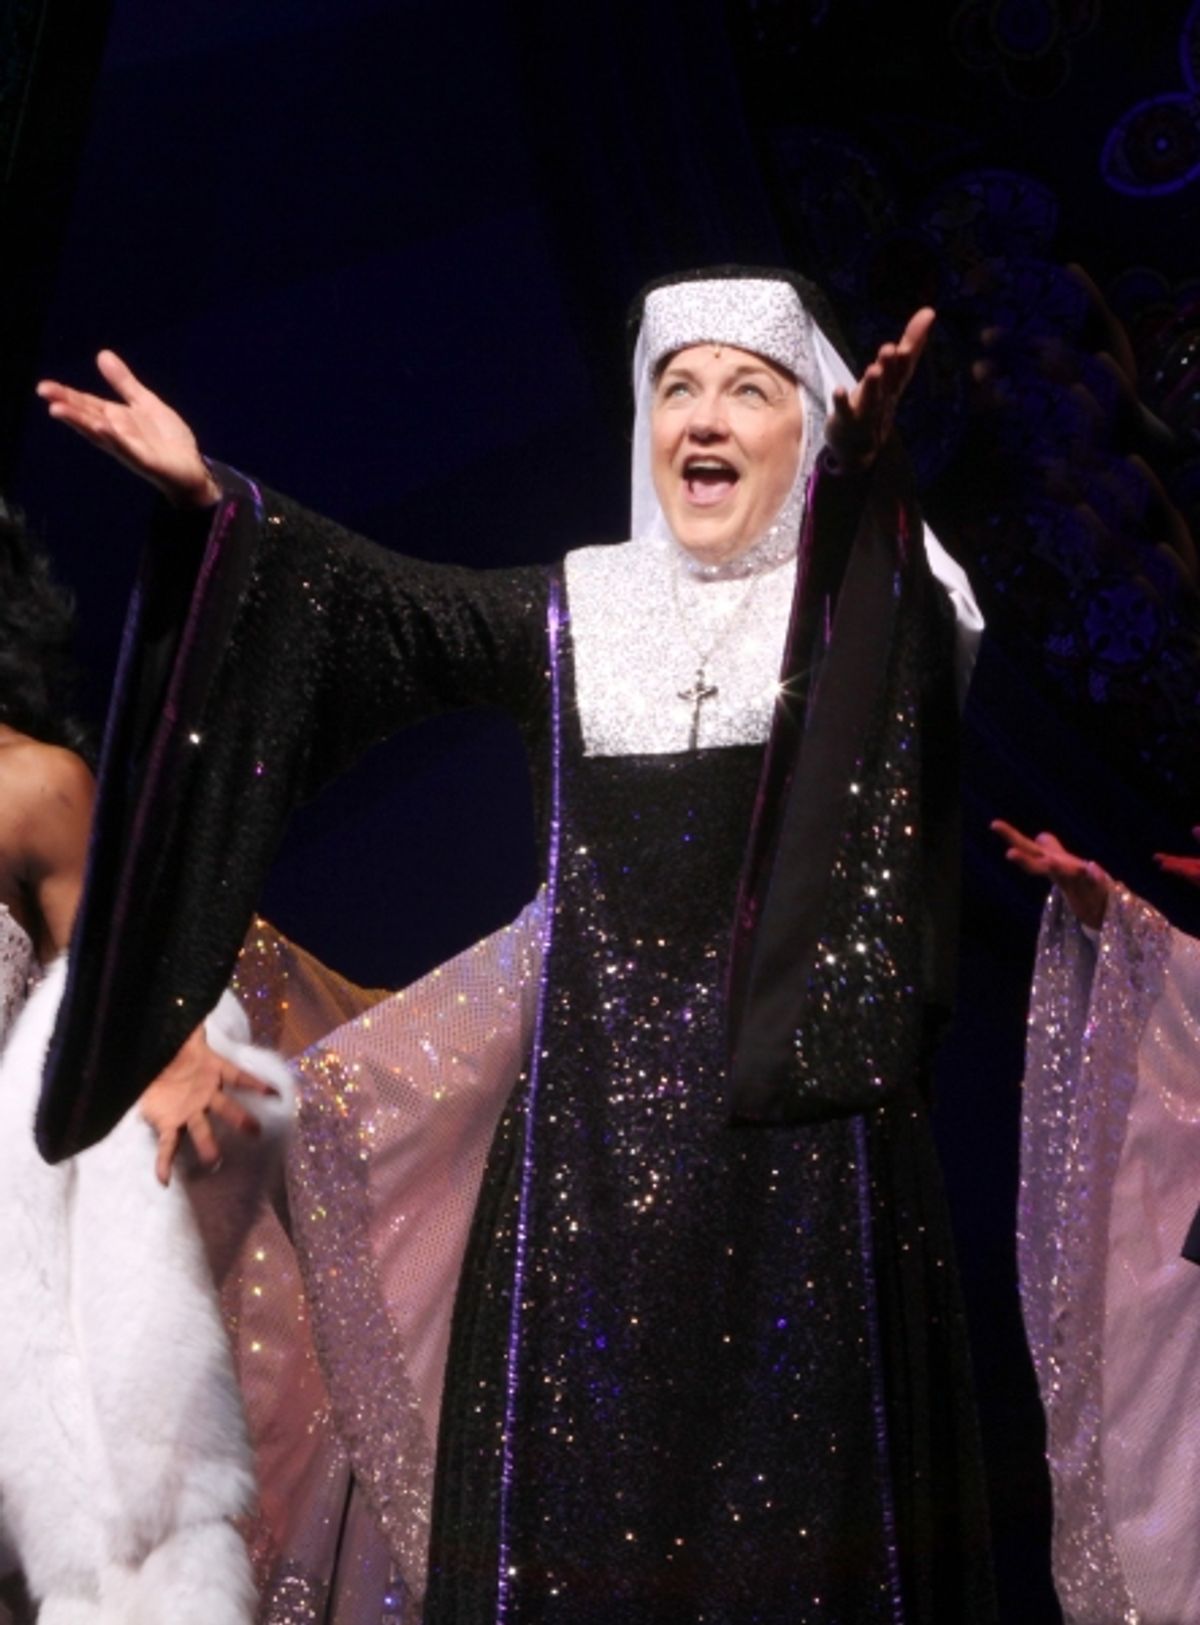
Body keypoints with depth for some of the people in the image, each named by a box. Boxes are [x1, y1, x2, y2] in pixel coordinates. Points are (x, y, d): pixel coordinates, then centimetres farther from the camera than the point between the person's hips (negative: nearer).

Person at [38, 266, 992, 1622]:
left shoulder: (865, 600, 3)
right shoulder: (575, 611, 14)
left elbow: (917, 641, -19)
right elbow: (383, 605, 4)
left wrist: (865, 462, -40)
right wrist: (208, 500, -10)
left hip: (799, 1118, -3)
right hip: (593, 1119, 3)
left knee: (796, 1477, -3)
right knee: (578, 1475, 1)